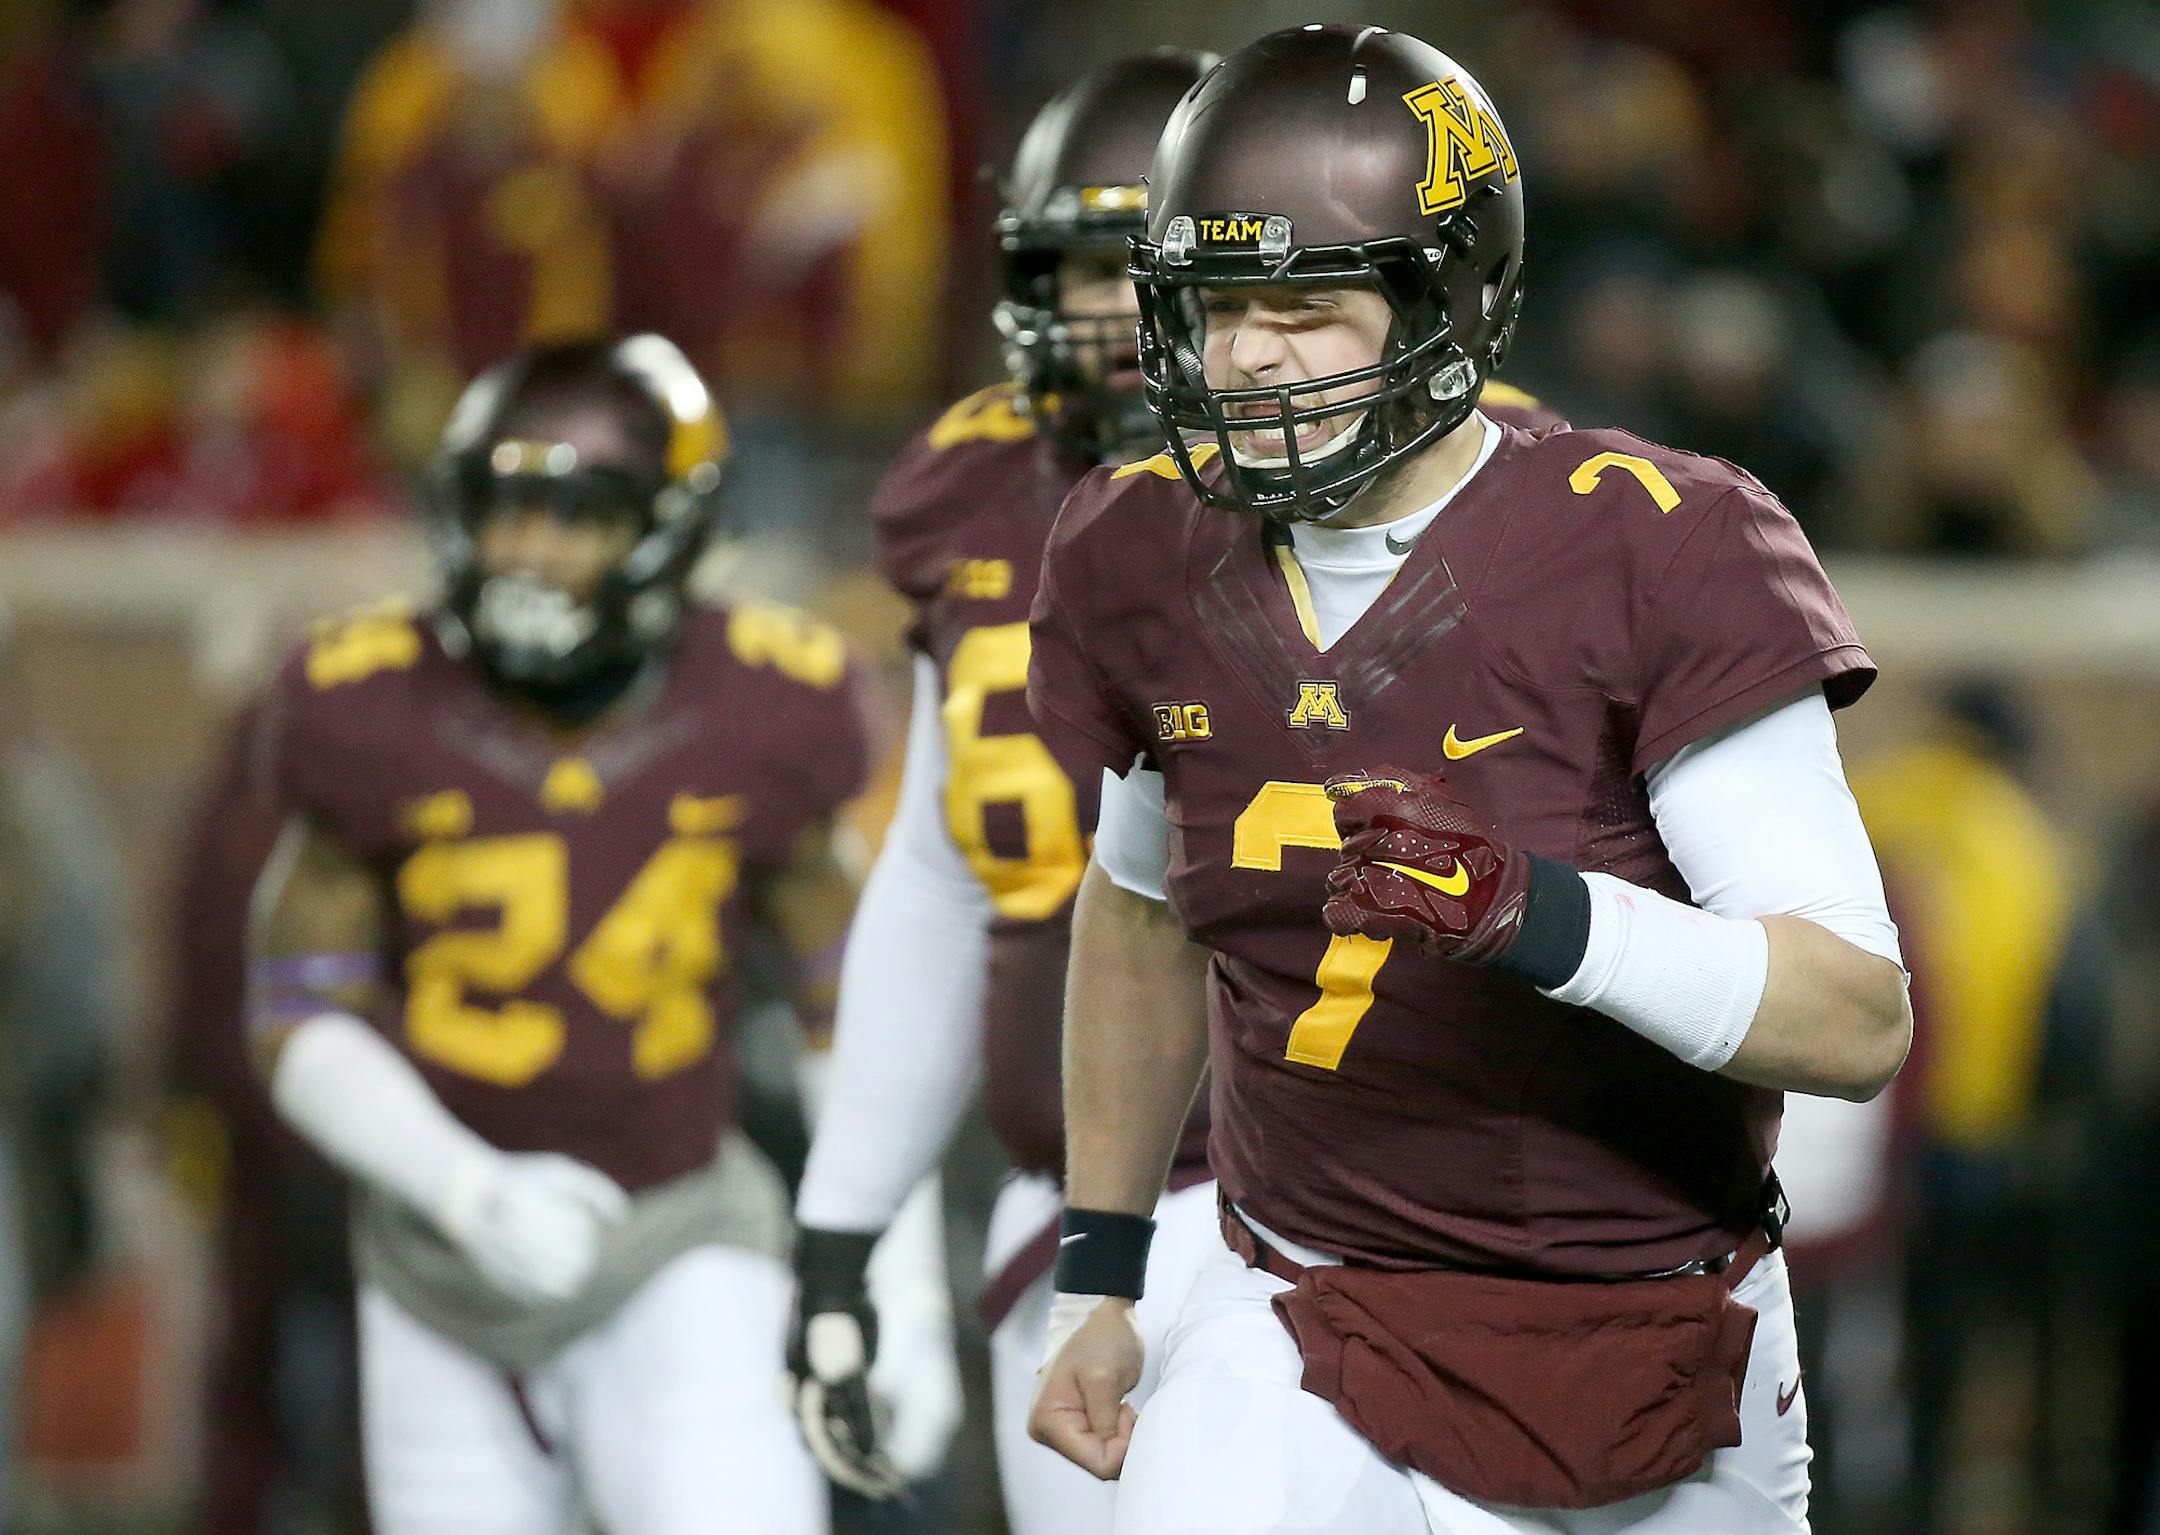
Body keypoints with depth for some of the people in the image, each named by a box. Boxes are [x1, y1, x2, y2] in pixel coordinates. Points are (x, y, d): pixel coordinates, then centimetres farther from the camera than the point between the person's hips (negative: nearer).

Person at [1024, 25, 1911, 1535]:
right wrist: (1097, 1277, 20)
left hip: (1650, 1344, -2)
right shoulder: (1150, 560, -1)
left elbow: (1860, 1021, -21)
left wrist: (1531, 912, -35)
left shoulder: (1657, 555, -17)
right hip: (1307, 1335, 3)